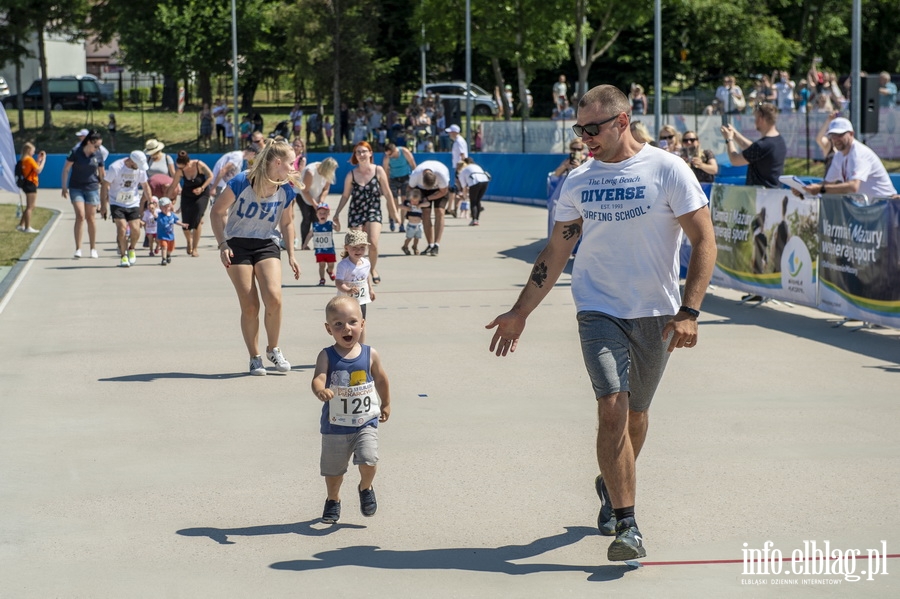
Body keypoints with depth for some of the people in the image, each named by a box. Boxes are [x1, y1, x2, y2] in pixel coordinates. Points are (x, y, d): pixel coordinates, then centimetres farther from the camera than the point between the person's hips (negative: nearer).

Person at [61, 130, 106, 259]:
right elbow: (66, 169, -2)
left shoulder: (98, 155, 0)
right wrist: (64, 187, -5)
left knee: (90, 218, 6)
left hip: (92, 189, 2)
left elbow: (102, 173, 13)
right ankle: (78, 249, -11)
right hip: (76, 188, -2)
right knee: (80, 216, -14)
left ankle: (93, 249, 17)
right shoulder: (76, 152, -8)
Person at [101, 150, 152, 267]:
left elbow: (145, 186, 13)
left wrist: (150, 202, 16)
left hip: (133, 204, 3)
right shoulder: (115, 168, -15)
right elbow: (105, 186, -8)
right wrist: (103, 205, -7)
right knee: (122, 228, -18)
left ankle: (131, 249, 20)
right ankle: (123, 255, 1)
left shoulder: (140, 169, -3)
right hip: (117, 204, -3)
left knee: (136, 230, -10)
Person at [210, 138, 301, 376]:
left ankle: (273, 349, 4)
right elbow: (217, 212, -7)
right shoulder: (241, 182, -18)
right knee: (249, 305, -6)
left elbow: (286, 223, 11)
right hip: (238, 246, -3)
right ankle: (255, 358, 10)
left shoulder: (286, 191, -5)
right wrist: (222, 245, -13)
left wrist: (291, 255, 8)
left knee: (274, 298, -18)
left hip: (267, 245, 3)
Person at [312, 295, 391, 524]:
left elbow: (381, 380, 10)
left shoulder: (370, 355, -6)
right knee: (333, 469, 13)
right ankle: (333, 500, 41)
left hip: (366, 422, 0)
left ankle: (366, 488, 18)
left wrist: (385, 404, 20)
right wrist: (321, 391, -49)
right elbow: (318, 379, -27)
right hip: (335, 425, 0)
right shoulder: (327, 356, -12)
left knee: (369, 462, -15)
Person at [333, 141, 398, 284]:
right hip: (356, 213, 2)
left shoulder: (378, 171, -1)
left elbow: (387, 193, 4)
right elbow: (345, 196, 12)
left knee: (373, 243, -18)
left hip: (374, 211, -2)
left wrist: (394, 212, 6)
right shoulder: (351, 175, 2)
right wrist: (337, 214, 11)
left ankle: (373, 268, 9)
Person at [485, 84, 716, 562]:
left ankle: (610, 487, 40)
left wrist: (688, 311, -15)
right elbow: (555, 253, 12)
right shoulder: (578, 181, 4)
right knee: (612, 409, -16)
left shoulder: (667, 170, -6)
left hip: (655, 315, 0)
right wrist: (519, 313, 9)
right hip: (599, 310, 1)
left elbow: (704, 240, -6)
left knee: (635, 414, 11)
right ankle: (626, 525, -16)